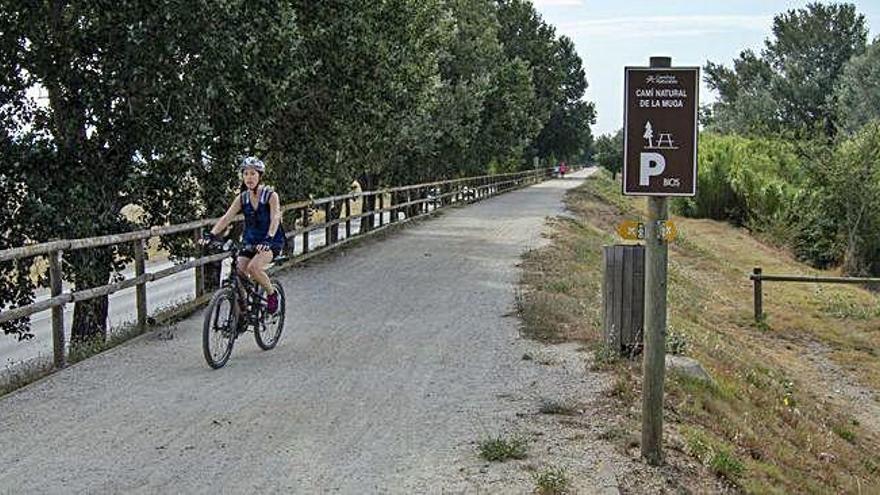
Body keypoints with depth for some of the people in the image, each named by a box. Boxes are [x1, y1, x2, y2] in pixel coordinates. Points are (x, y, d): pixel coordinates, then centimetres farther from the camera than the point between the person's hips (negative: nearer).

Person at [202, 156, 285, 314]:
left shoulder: (271, 195, -13)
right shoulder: (242, 198, -1)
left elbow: (275, 219, -29)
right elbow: (226, 217, -11)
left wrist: (268, 238, -47)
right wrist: (211, 234, -29)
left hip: (272, 242, -5)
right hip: (250, 242, 5)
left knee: (253, 267, -29)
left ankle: (271, 293, -3)